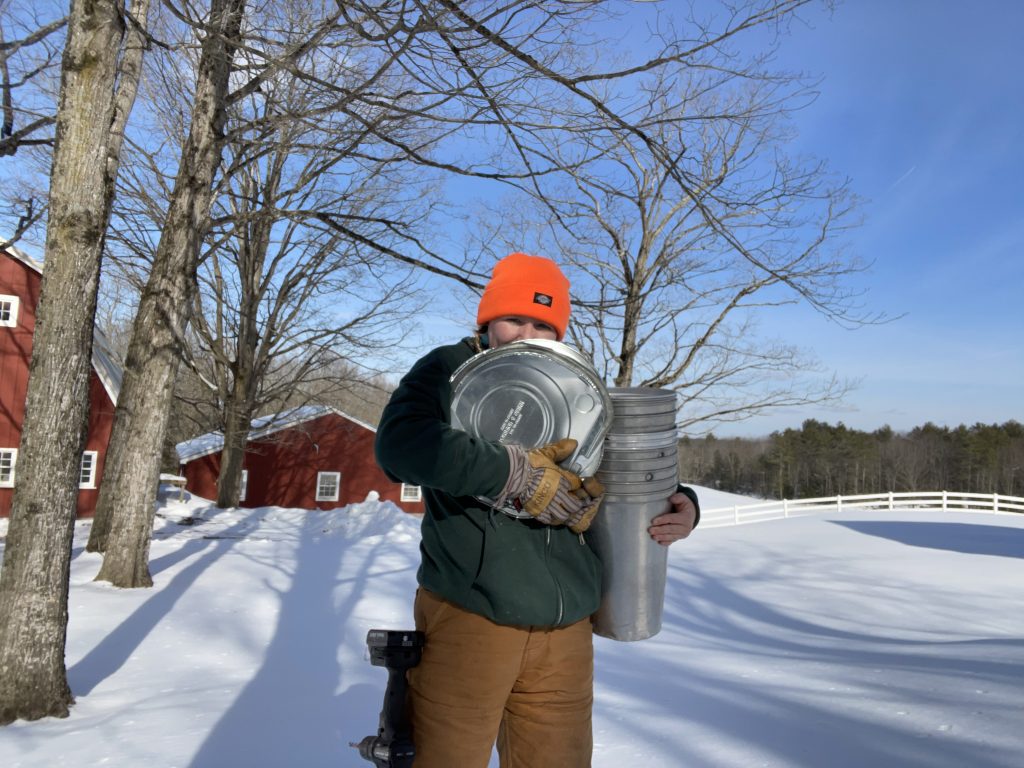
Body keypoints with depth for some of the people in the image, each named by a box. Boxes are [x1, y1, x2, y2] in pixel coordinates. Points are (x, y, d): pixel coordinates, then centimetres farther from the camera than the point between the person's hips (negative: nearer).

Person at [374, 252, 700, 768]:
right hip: (467, 618, -4)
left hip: (567, 631, 5)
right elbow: (399, 444, -20)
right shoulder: (450, 370, -1)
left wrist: (680, 504, -1)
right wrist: (521, 474, -22)